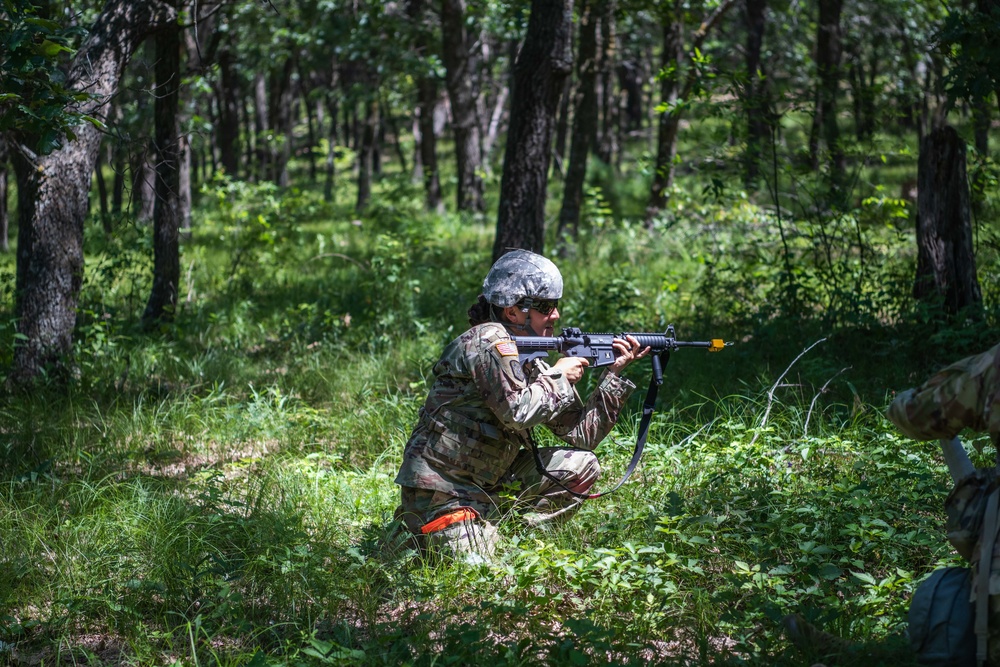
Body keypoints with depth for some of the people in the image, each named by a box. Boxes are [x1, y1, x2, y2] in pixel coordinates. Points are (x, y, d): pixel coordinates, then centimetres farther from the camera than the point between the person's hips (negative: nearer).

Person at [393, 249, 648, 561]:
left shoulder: (533, 361, 9)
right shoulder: (489, 341, -16)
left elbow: (583, 434, 9)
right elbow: (519, 411, -29)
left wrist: (613, 375, 3)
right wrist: (560, 377, -13)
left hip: (488, 486, 9)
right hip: (442, 495, -9)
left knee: (581, 465, 3)